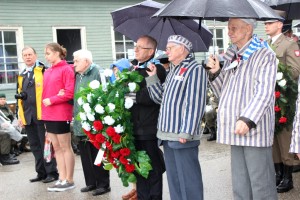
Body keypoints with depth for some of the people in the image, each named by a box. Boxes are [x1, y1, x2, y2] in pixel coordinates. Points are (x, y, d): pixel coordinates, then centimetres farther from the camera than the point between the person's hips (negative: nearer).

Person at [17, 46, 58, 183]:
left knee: (46, 144, -1)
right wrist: (20, 115, 16)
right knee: (34, 145, 11)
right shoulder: (21, 76, 19)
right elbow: (20, 96, 22)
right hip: (27, 115, 7)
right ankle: (41, 173, 20)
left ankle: (52, 172, 8)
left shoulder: (44, 70, -1)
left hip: (41, 114, -7)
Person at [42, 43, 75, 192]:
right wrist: (44, 112, 9)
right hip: (48, 115, 8)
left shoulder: (66, 69, -8)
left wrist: (51, 100, -16)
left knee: (65, 147, 1)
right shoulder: (47, 72, 14)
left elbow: (70, 93, -15)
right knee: (56, 147, 11)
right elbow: (45, 92, 17)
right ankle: (62, 179, 19)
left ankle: (69, 180, 11)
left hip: (61, 115, -8)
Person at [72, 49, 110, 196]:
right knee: (85, 154, 13)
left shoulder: (97, 72, -9)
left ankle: (103, 184, 11)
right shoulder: (78, 75, 16)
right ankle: (91, 182, 24)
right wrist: (75, 116, 14)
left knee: (97, 154, 0)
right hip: (81, 123, 8)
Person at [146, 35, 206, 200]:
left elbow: (194, 104, -17)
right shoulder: (172, 71, 19)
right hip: (168, 135, 9)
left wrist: (186, 132, -21)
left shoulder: (194, 69, -9)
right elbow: (161, 98, 20)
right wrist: (152, 78, 10)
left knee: (188, 180, -2)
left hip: (182, 136, -9)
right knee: (173, 179, 17)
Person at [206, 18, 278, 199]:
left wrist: (248, 119, -25)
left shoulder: (264, 55, -4)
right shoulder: (231, 57, 17)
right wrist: (216, 72, 4)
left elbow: (263, 93, -15)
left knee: (261, 185, -2)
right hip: (236, 130, 7)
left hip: (255, 130, -7)